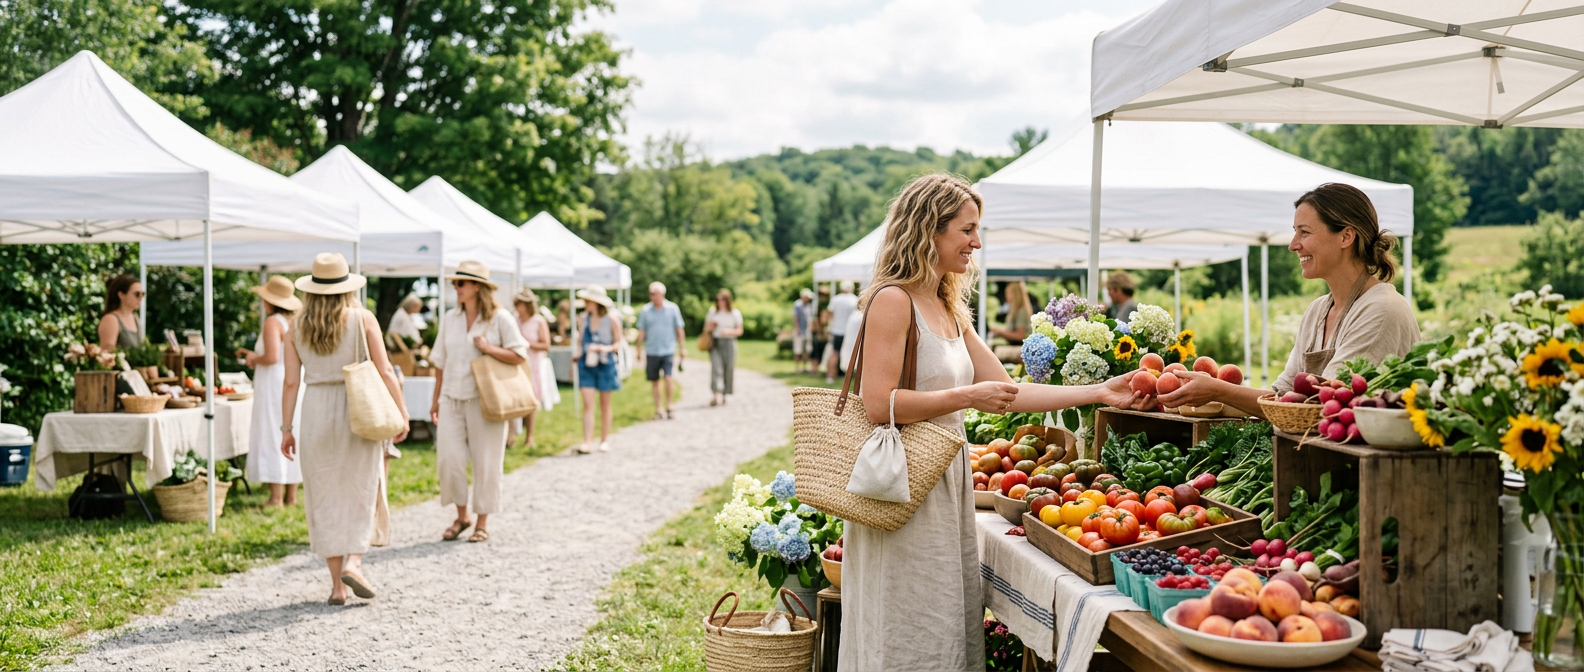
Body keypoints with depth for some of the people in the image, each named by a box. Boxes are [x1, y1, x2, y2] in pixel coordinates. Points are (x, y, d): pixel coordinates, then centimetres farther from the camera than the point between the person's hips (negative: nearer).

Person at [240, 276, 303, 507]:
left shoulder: (273, 322, -13)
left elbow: (272, 357, -24)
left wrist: (255, 359, -3)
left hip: (275, 384, -8)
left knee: (272, 436, -3)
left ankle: (276, 497, -3)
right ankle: (291, 495, 16)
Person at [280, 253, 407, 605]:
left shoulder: (298, 327, 3)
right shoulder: (362, 319, -3)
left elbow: (291, 381, 2)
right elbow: (385, 371, -6)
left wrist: (286, 428, 8)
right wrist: (401, 413, 0)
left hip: (316, 411, 2)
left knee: (325, 497, 9)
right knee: (362, 490, 12)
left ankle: (337, 584, 11)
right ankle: (354, 561, -6)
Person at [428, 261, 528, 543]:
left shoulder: (500, 318, -5)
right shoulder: (450, 318, 9)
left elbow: (519, 355, -5)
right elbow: (440, 363, 13)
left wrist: (488, 348, -17)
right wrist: (436, 400, 14)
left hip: (484, 401, -4)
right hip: (452, 400, 4)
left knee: (485, 462, 2)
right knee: (448, 459, -1)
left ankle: (482, 522, 15)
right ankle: (461, 516, 18)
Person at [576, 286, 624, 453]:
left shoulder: (612, 320, -6)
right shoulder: (584, 317, 5)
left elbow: (618, 344, -2)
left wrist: (606, 348, -20)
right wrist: (578, 355, 5)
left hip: (605, 364, -2)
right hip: (586, 364, 2)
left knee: (605, 404, 8)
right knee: (587, 403, -7)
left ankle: (605, 441, 18)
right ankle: (587, 441, -10)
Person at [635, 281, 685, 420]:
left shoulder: (672, 309, 0)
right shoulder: (645, 310, 1)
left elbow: (679, 330, 7)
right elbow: (641, 332, 7)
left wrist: (682, 348, 7)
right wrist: (639, 350, 5)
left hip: (668, 350, -2)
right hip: (651, 351, 2)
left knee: (667, 378, -15)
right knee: (654, 381, 7)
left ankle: (668, 406, 0)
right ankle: (658, 408, 19)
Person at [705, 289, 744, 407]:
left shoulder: (735, 313, 6)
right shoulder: (712, 312, 10)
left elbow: (739, 330, 6)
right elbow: (706, 328, 17)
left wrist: (729, 331, -13)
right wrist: (710, 327, -6)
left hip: (729, 343, 0)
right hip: (715, 343, 0)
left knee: (728, 370, 0)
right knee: (716, 367, -17)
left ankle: (724, 397, 14)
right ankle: (715, 395, -29)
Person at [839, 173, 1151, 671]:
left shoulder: (950, 310, 14)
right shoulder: (892, 301, -13)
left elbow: (1006, 391, 14)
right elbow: (879, 404, -21)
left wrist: (1100, 392, 10)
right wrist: (969, 396, -16)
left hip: (947, 481, 9)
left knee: (951, 631, 15)